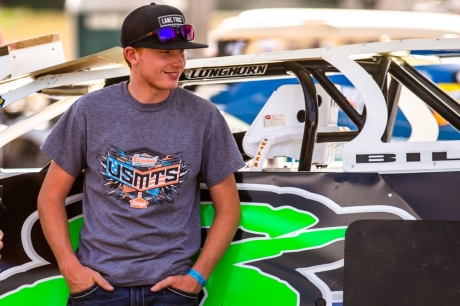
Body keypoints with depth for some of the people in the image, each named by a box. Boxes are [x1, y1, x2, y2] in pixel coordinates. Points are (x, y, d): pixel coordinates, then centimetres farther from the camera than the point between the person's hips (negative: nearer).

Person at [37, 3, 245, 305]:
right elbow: (51, 196, 5)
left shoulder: (203, 117, -1)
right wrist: (70, 267, -5)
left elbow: (228, 207, 4)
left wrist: (198, 276, -5)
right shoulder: (90, 111, -1)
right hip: (99, 282, 0)